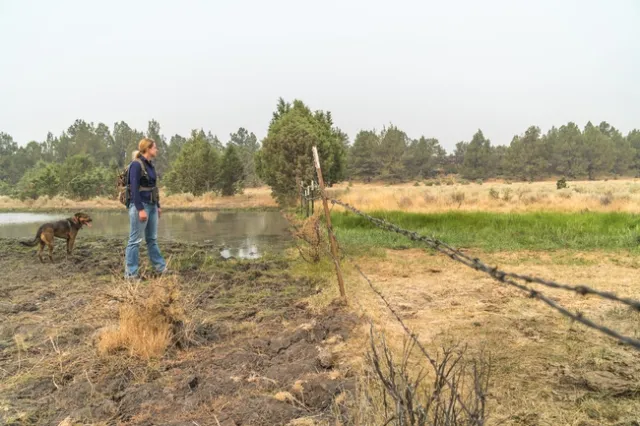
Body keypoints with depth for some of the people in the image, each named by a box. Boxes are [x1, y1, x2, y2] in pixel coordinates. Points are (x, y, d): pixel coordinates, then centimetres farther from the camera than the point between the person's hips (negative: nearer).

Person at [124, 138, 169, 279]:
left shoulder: (150, 165, 13)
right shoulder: (136, 164, -13)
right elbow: (134, 188, -18)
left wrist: (158, 206, 19)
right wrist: (140, 209, -22)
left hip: (151, 206, 9)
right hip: (140, 206, -9)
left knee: (152, 239, 16)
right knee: (135, 240, -2)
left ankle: (160, 267, 24)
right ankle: (131, 273, 6)